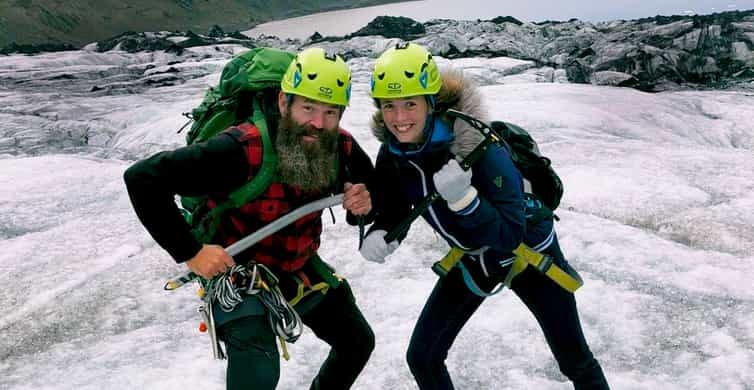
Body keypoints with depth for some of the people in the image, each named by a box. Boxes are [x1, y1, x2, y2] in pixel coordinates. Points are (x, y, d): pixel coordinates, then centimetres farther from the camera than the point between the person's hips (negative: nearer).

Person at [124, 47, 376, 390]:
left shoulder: (342, 148, -17)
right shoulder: (242, 150, -35)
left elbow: (370, 186, 5)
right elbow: (142, 179, -34)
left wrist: (363, 206, -21)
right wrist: (189, 252, -32)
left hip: (301, 268, 6)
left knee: (359, 342, 15)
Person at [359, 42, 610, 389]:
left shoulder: (475, 143, -35)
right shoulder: (392, 154, -18)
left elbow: (510, 234, -34)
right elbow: (391, 214, -5)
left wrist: (464, 199, -50)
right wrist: (377, 236, -27)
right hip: (472, 260, 5)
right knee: (421, 357, 4)